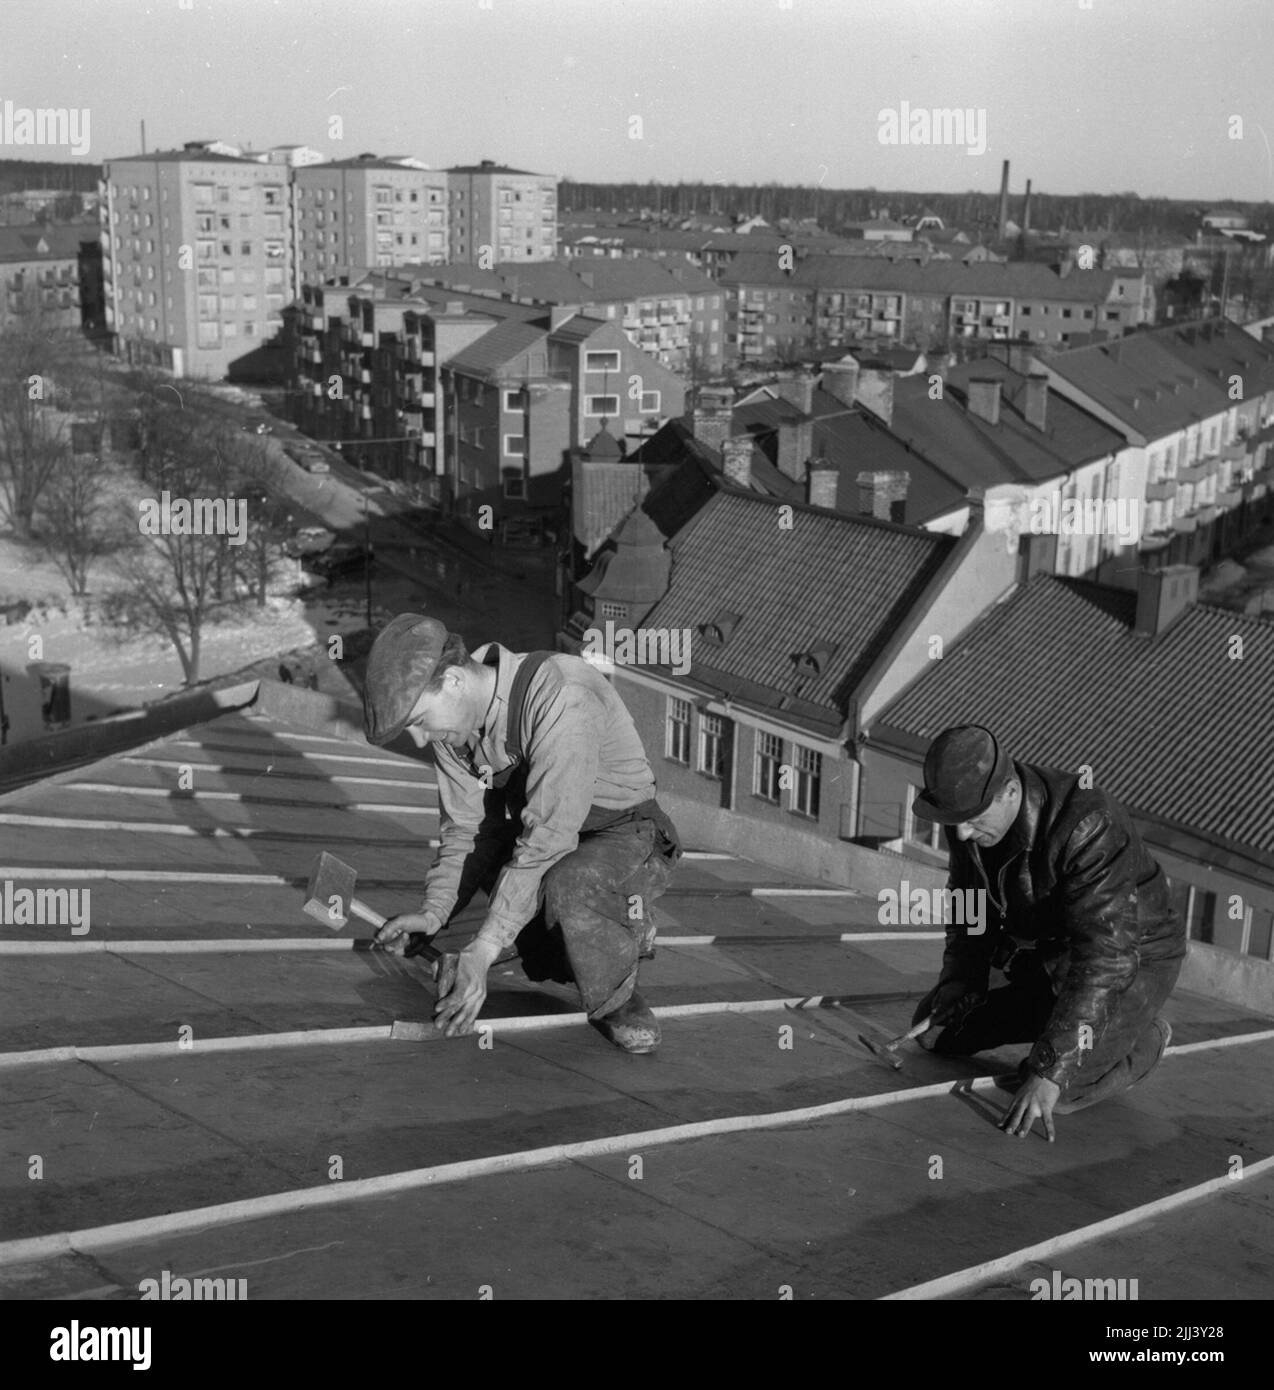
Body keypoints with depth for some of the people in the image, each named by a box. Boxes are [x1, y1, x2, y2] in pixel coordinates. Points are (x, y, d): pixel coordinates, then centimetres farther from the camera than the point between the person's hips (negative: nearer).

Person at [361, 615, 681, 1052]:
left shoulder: (560, 698, -32)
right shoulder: (453, 721, -6)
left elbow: (546, 839, -35)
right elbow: (467, 830, 0)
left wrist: (483, 950, -37)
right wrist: (434, 913, -18)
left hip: (629, 839, -8)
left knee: (568, 884, -36)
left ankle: (617, 1002, -7)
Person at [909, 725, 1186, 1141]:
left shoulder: (1089, 828, -37)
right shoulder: (969, 814, -13)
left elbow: (1104, 959, -40)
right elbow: (969, 907, 7)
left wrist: (1049, 1071, -42)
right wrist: (959, 990, -5)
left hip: (1133, 959, -7)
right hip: (1037, 955, 7)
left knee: (1055, 1092, -24)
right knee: (934, 1029, 2)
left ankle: (1143, 1040, 3)